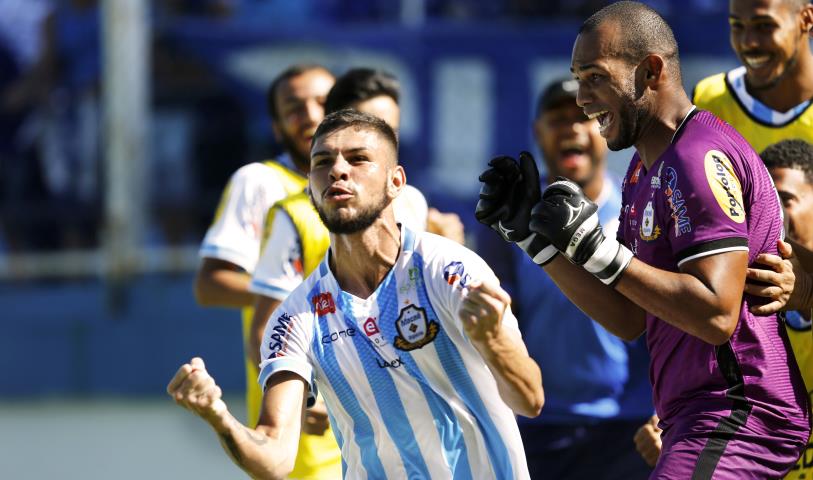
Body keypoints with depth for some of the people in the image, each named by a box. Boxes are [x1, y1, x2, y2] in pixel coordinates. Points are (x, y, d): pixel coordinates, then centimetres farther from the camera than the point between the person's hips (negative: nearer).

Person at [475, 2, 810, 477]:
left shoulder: (702, 158, -16)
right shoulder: (646, 169, 17)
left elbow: (716, 315, -24)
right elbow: (628, 320, 18)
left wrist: (596, 249, -21)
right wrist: (533, 236, 13)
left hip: (736, 419, -11)